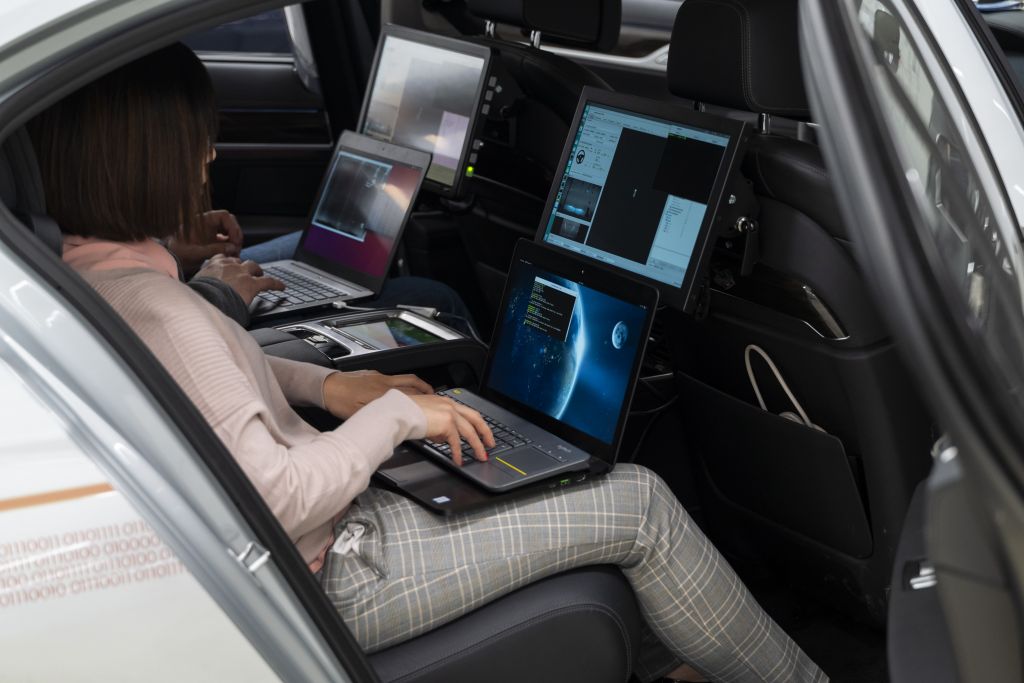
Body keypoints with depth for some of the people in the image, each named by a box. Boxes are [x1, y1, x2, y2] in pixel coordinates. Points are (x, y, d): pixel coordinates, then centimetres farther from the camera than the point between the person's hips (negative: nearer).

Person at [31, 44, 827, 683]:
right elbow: (279, 502, -28)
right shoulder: (152, 309, -29)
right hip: (329, 573, -10)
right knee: (638, 505, -7)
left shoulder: (82, 277, 1)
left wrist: (323, 384, 4)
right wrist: (395, 414, -15)